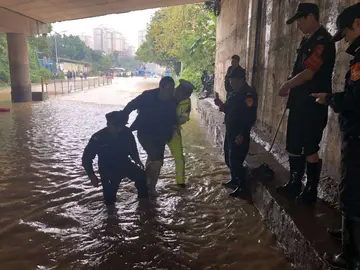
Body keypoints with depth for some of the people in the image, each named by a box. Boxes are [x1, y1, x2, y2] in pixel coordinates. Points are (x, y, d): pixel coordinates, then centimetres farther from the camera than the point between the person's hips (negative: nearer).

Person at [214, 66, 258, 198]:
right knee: (229, 158, 18)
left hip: (240, 134, -9)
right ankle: (235, 180, 37)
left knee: (235, 161, -7)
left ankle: (243, 188, 7)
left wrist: (242, 134, -25)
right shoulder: (234, 93, 12)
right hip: (230, 131, 9)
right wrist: (221, 104, 1)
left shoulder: (249, 93, -16)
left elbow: (250, 117, -22)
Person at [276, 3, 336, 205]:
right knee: (293, 147, 14)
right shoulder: (307, 40, 16)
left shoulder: (323, 41, -14)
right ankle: (294, 184, 28)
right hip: (300, 103, 9)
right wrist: (290, 89, 5)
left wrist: (286, 86, -5)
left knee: (310, 150, -2)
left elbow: (308, 74, -19)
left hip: (314, 106, -9)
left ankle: (311, 192, 13)